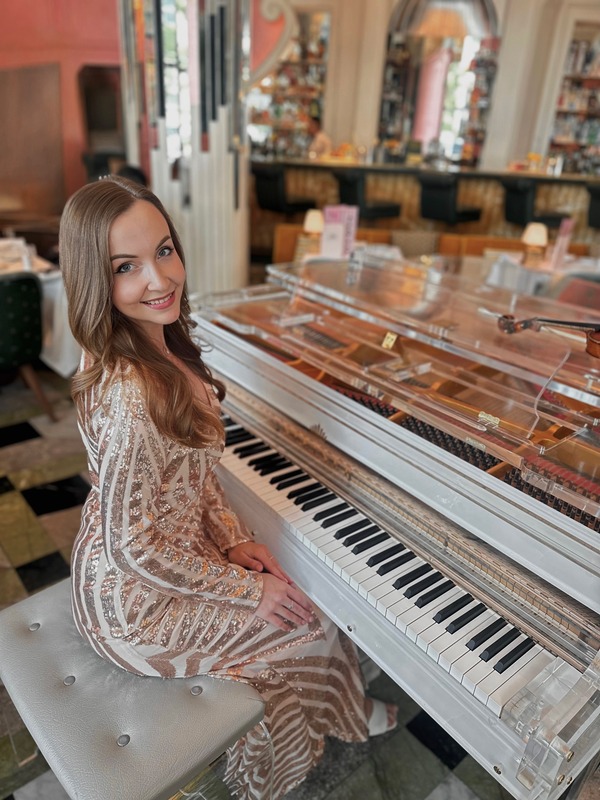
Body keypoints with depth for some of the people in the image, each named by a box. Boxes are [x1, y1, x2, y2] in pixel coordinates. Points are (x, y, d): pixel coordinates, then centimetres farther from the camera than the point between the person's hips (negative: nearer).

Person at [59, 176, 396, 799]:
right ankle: (347, 716, 43)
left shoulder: (157, 346, -6)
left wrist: (234, 541, -2)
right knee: (318, 627, 8)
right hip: (134, 602, -8)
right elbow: (135, 549, -27)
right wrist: (249, 589, -16)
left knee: (293, 581, 21)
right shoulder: (128, 398, -35)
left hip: (169, 548, 8)